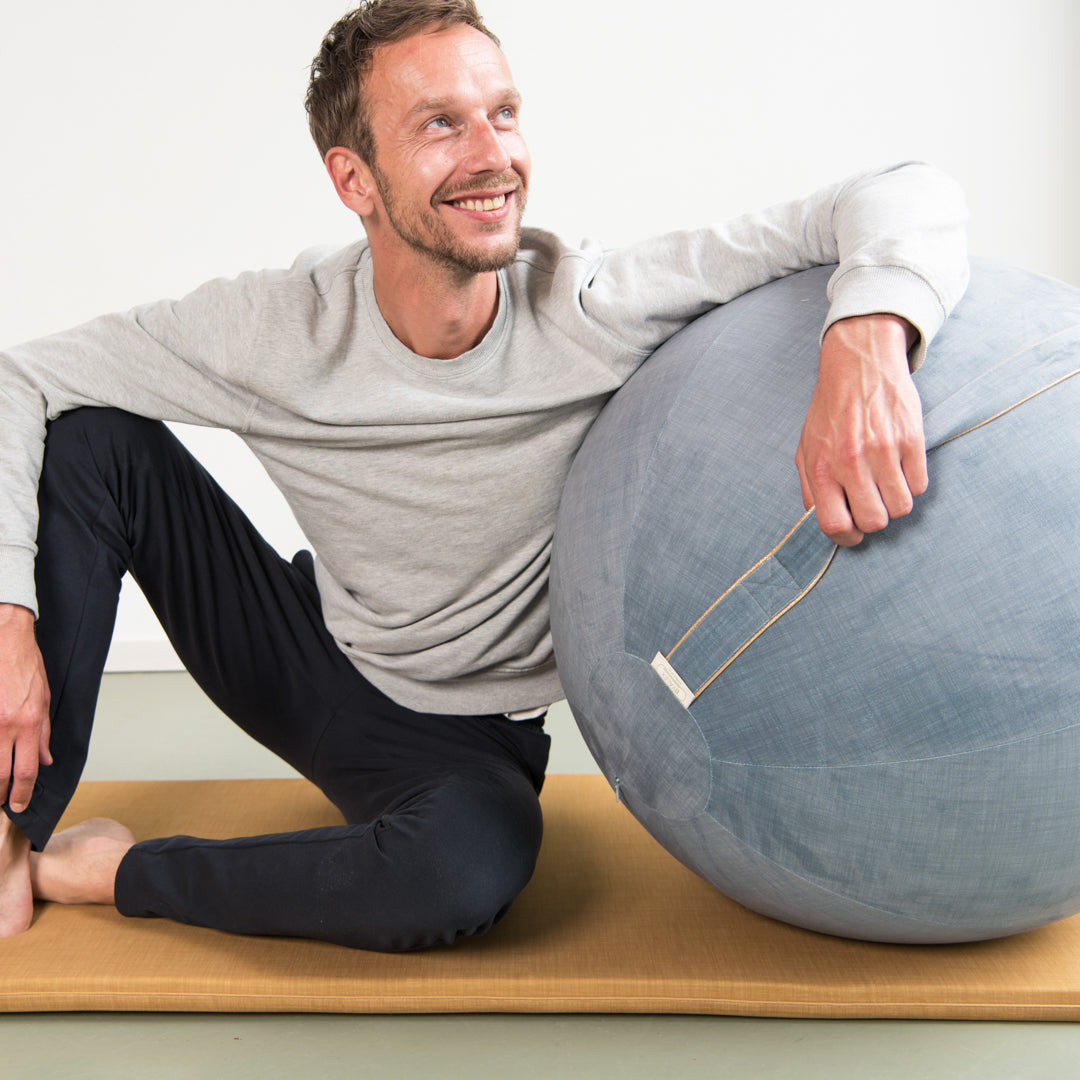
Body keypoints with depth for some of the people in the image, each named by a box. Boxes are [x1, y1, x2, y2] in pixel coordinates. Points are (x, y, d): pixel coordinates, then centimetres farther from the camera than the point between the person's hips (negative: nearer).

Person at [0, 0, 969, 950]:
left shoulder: (591, 312, -25)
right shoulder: (276, 328, -19)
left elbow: (906, 198, -28)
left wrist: (867, 339, -52)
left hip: (463, 740, -1)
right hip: (306, 662, 2)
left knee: (472, 869, -38)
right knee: (85, 433, -15)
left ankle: (101, 871, -12)